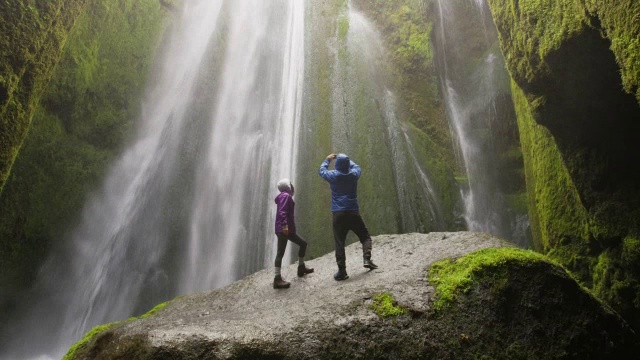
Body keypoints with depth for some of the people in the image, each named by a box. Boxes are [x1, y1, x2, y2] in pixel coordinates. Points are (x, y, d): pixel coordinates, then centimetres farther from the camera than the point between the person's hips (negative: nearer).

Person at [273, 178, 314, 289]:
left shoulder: (287, 196, 21)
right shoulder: (285, 195, -8)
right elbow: (281, 212, -21)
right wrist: (284, 225, -31)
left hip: (289, 229, 10)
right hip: (283, 229, -10)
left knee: (303, 243, 18)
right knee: (280, 252, -12)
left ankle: (301, 267, 29)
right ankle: (277, 279, -14)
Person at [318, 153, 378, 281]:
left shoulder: (333, 175, -2)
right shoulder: (354, 174, 1)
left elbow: (321, 170, 19)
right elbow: (356, 167, 26)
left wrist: (328, 159, 33)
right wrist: (346, 160, 34)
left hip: (338, 214, -1)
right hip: (353, 212, 1)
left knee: (339, 243, 1)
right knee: (365, 236, 15)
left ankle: (342, 271, -2)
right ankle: (367, 259, -4)